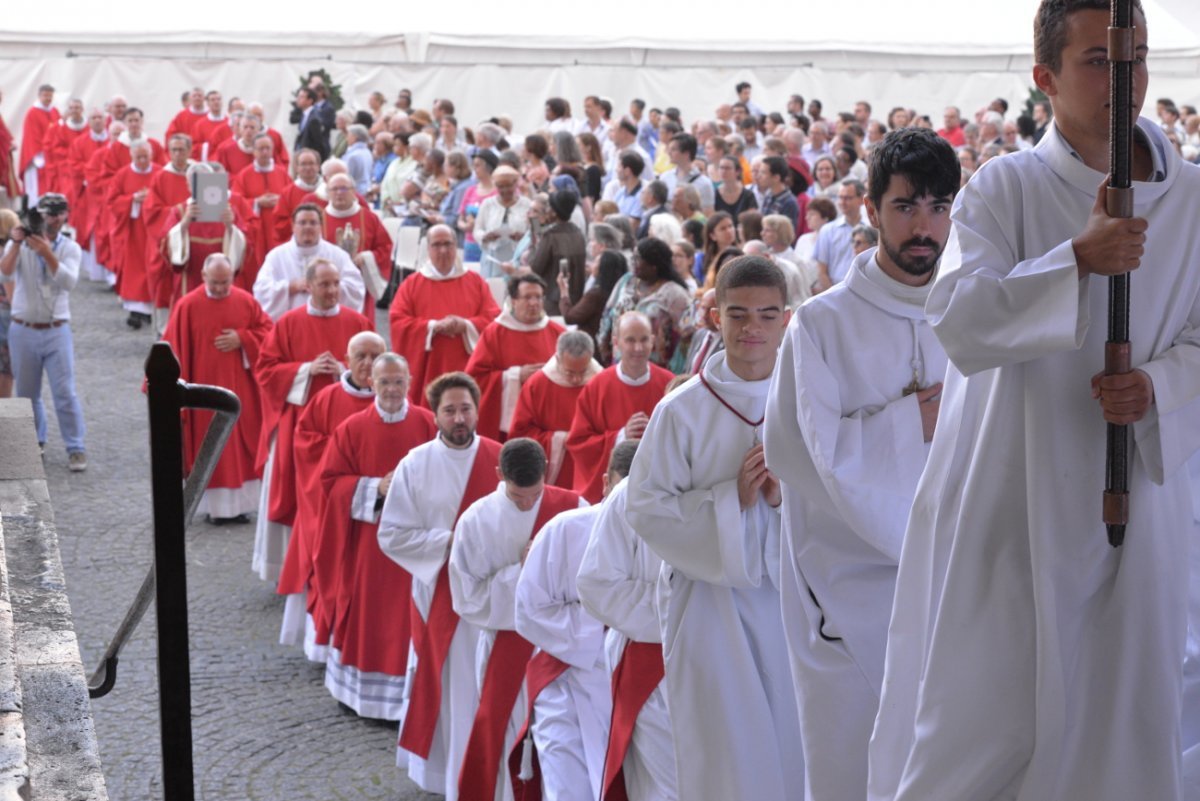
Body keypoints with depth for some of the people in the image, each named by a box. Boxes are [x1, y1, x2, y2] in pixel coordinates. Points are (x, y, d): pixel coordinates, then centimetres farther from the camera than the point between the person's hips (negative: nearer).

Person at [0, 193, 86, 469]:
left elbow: (69, 282, -18)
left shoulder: (70, 248, 1)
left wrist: (47, 253, -28)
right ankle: (34, 441, 28)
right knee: (26, 393, 10)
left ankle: (76, 448, 1)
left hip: (57, 331, -1)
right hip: (23, 331, 1)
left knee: (65, 393, -6)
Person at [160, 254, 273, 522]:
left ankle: (239, 502, 14)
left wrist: (242, 339, -12)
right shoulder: (187, 306, -7)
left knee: (241, 444, 5)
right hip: (205, 390, -3)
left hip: (240, 390, 3)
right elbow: (175, 349, -5)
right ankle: (215, 506, 9)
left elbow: (268, 331, 5)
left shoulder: (246, 301, 1)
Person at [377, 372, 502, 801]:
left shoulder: (501, 460, -2)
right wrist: (447, 542, -13)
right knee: (448, 686, 6)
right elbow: (391, 535, -5)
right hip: (438, 590, -1)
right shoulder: (415, 465, -5)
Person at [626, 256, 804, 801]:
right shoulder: (682, 409, -2)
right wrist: (730, 499, -15)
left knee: (795, 750, 8)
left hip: (794, 596, 2)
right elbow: (645, 509, -5)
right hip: (712, 600, -2)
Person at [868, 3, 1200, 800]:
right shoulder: (1007, 187, -4)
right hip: (1009, 504, -3)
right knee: (984, 719, 1)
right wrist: (1077, 259, -27)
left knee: (1124, 720, 8)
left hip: (1135, 502, 3)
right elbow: (960, 321, -16)